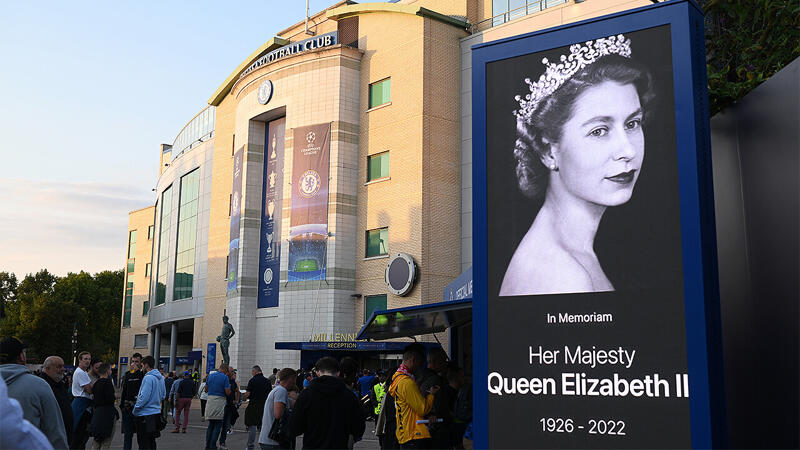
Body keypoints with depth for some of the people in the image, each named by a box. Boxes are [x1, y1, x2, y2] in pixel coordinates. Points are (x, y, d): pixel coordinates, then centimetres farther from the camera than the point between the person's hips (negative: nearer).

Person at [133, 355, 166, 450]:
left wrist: (135, 410, -9)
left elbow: (144, 397, -20)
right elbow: (163, 395, 16)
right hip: (156, 412, 9)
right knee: (151, 442, 16)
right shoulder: (160, 377, 9)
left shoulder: (148, 378, -17)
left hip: (145, 414, -9)